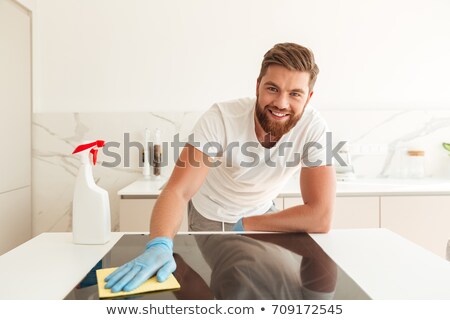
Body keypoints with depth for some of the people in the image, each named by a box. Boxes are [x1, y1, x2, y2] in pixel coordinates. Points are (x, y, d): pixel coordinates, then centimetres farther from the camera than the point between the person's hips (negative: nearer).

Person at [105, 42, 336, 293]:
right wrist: (159, 246, -57)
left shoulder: (313, 127, -28)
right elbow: (178, 190, -38)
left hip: (260, 216, 2)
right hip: (208, 218, -1)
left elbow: (320, 217, -32)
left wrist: (246, 225, -25)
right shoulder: (221, 118, -32)